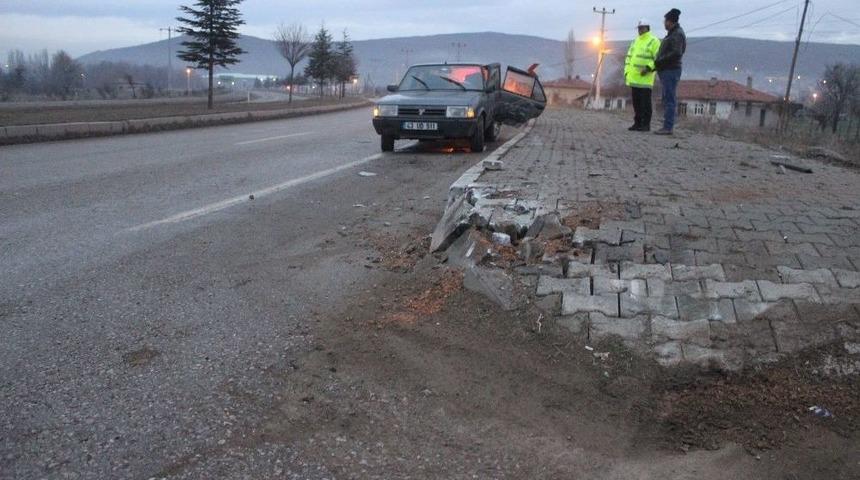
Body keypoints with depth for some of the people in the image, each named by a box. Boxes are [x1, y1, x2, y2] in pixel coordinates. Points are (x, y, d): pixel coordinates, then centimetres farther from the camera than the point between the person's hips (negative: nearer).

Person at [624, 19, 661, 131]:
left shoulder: (653, 41, -3)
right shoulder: (636, 41, 20)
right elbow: (629, 56, 23)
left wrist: (648, 67, -22)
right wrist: (627, 71, 13)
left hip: (645, 79, -7)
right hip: (634, 78, 7)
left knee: (645, 102, -6)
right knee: (636, 102, 9)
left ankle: (646, 125, -2)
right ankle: (637, 123, 16)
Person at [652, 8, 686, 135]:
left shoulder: (678, 34, -11)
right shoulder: (672, 34, 20)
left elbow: (676, 53, -22)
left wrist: (660, 61, -16)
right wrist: (658, 63, 12)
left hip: (671, 71, -10)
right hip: (667, 71, 10)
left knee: (669, 100, -10)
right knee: (667, 100, 10)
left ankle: (668, 127, -11)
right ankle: (667, 126, 13)